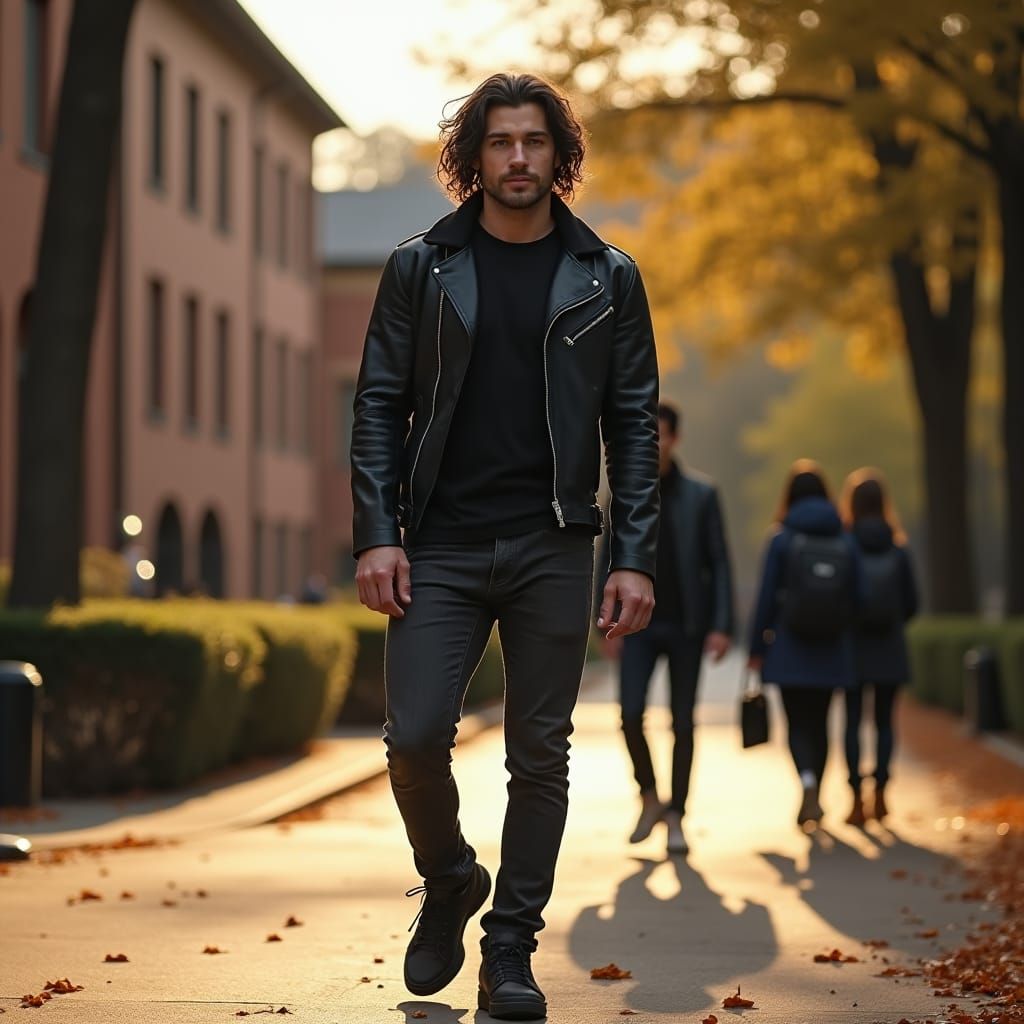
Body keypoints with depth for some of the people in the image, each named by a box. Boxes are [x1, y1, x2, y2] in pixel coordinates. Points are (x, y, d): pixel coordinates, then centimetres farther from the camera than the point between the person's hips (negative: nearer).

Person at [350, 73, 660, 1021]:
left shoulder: (606, 278, 6)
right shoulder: (420, 268, 5)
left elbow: (634, 423, 6)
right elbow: (379, 405, 5)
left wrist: (635, 557, -2)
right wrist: (376, 534, -6)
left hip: (552, 551, 1)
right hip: (441, 549, 0)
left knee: (540, 756, 3)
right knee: (414, 738, -8)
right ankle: (449, 883, 21)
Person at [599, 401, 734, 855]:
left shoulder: (701, 494, -1)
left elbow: (719, 563, -2)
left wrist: (722, 626, -10)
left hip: (686, 625, -1)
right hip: (640, 623, 1)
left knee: (682, 722, 1)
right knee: (631, 714, -11)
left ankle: (675, 817, 10)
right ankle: (650, 800, 10)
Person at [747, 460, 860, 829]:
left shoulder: (782, 540, -7)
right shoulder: (845, 542, 2)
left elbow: (767, 597, -7)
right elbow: (856, 598, 2)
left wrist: (756, 648, 0)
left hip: (790, 648, -3)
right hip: (832, 652, 3)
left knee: (797, 724, 1)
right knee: (819, 723, 15)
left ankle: (808, 783, -24)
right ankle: (812, 801, 22)